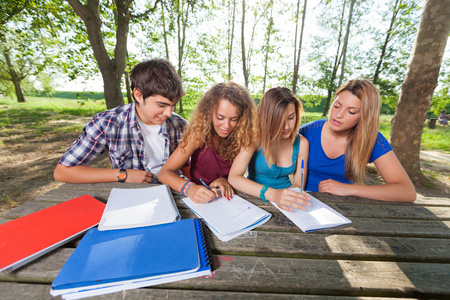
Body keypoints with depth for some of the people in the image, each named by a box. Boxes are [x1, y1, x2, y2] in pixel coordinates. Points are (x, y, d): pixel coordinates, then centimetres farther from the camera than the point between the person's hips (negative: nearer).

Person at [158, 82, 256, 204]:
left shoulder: (242, 135, -8)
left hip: (227, 197, 3)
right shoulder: (200, 134, -17)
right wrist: (189, 188, -36)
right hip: (199, 200, -2)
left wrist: (224, 180, -23)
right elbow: (164, 173, -18)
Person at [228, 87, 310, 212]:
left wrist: (288, 196, -22)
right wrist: (272, 194, -34)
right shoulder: (256, 137, -14)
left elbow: (299, 184, 1)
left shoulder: (301, 143, -2)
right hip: (255, 197, -3)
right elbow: (233, 177, -22)